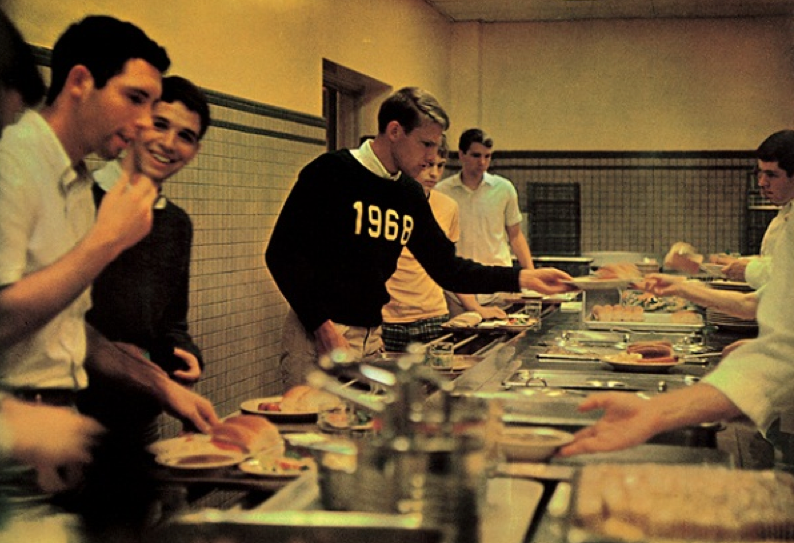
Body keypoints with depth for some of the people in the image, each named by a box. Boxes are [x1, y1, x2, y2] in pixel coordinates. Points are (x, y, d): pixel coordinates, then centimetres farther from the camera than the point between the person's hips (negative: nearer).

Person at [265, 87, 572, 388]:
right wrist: (322, 326, -19)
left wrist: (522, 278, 5)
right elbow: (282, 254, -12)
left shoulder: (410, 194, 11)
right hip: (317, 334, -6)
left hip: (372, 337, 7)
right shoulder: (331, 173, -10)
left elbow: (447, 268, 15)